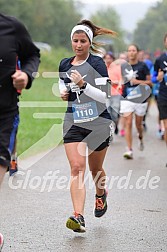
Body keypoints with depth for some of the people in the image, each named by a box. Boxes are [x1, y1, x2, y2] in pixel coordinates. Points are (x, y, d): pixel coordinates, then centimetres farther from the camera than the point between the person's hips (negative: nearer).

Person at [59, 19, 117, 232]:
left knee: (95, 170, 13)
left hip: (98, 123, -3)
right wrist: (63, 93, 2)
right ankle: (78, 216, -22)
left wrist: (83, 85, -28)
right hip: (73, 123, 3)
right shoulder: (64, 64, 7)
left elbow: (104, 96, -15)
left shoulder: (97, 64, -9)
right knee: (77, 168, -14)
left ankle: (101, 194, 47)